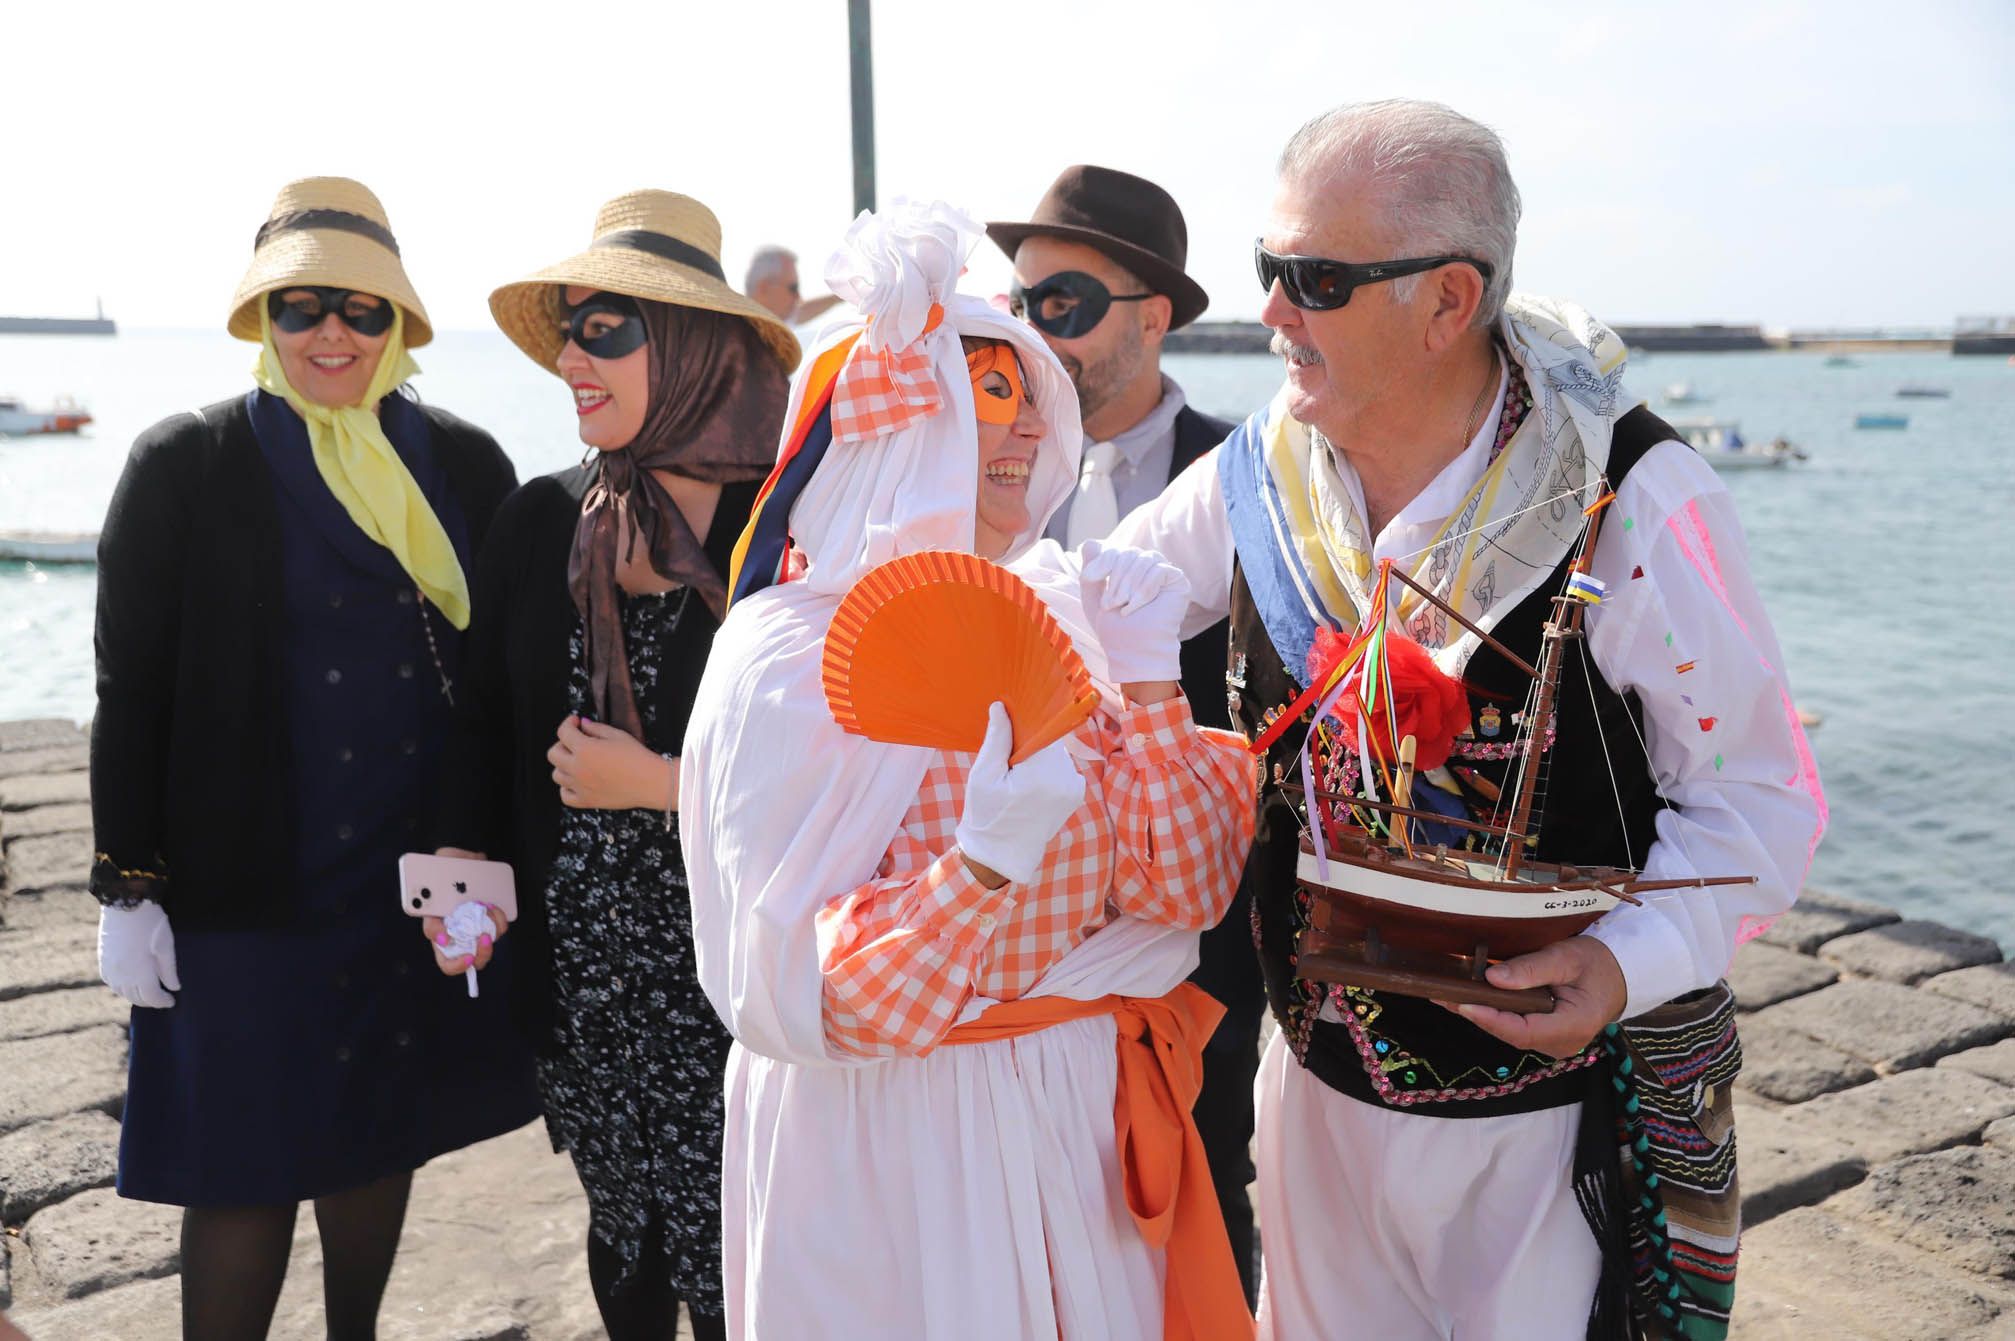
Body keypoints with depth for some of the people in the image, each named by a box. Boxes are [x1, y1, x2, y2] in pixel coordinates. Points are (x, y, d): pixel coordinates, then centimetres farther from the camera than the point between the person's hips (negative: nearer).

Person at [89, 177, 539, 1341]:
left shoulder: (463, 464, 4)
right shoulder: (185, 467, -3)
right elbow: (130, 691, -3)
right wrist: (129, 886, -5)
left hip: (417, 881, 3)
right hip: (249, 886, -3)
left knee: (380, 1129, 17)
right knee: (246, 1168, 4)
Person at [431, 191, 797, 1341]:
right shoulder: (544, 522, 4)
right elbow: (489, 725, 12)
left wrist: (655, 784, -12)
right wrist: (467, 865, 1)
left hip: (725, 963, -4)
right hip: (579, 956, 5)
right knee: (623, 1221, 20)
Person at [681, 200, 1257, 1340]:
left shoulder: (1059, 609, 1)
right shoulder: (793, 658, -16)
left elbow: (1190, 890, -3)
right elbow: (807, 1001, -20)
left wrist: (1147, 682, -13)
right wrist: (988, 858, -33)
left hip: (1088, 1122, 6)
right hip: (897, 1148, -5)